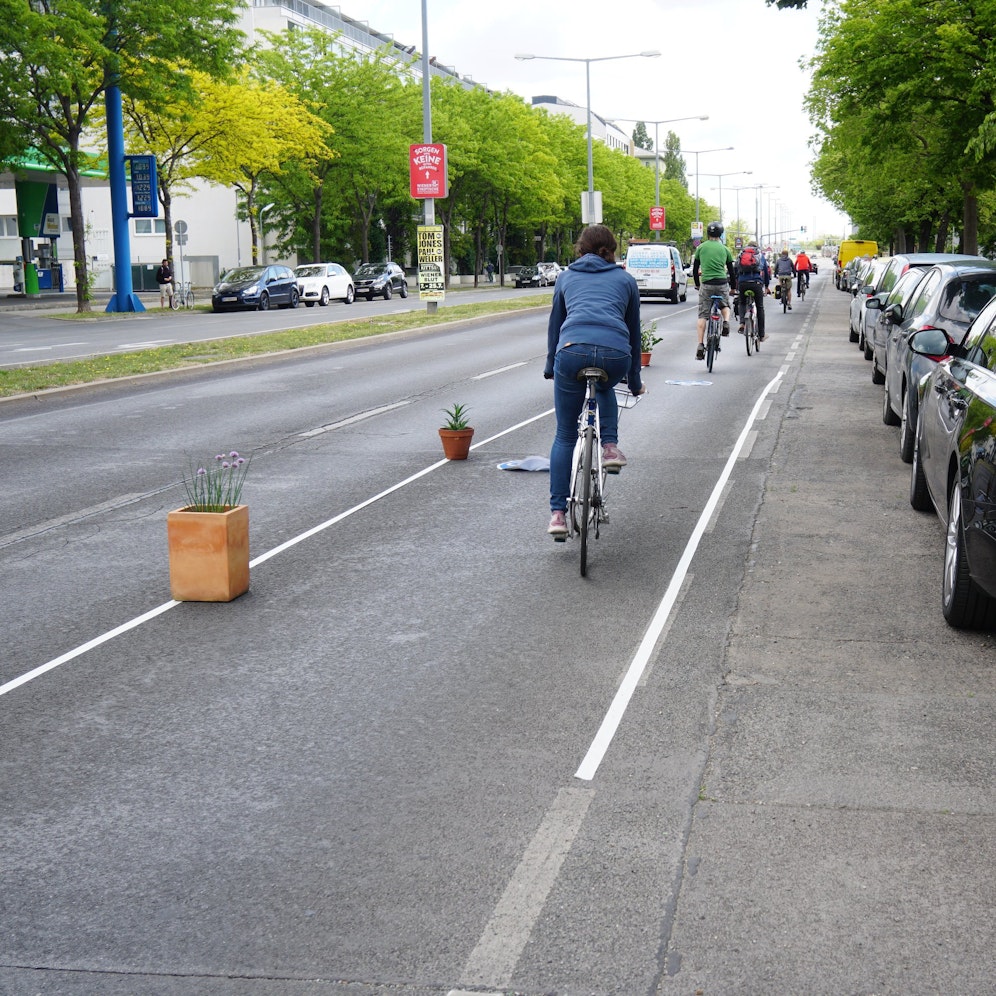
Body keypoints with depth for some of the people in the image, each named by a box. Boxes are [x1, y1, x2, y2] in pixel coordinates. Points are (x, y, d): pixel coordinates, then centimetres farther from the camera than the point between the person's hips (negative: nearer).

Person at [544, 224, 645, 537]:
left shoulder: (566, 277, 28)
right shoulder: (625, 279, 27)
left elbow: (555, 324, 35)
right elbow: (633, 330, 31)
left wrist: (550, 366, 49)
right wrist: (635, 381, 40)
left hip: (572, 349, 0)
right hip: (615, 353, 1)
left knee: (565, 436, 12)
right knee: (605, 388, 39)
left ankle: (558, 513, 6)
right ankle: (610, 447, 19)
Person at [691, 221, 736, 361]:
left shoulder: (701, 247, 8)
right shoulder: (725, 249, 8)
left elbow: (695, 269, 12)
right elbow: (731, 270, 13)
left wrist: (697, 284, 26)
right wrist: (733, 286, 25)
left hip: (706, 284, -1)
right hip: (722, 284, 1)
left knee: (702, 315, 2)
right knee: (725, 305, 29)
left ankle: (700, 346, -7)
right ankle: (726, 322, -2)